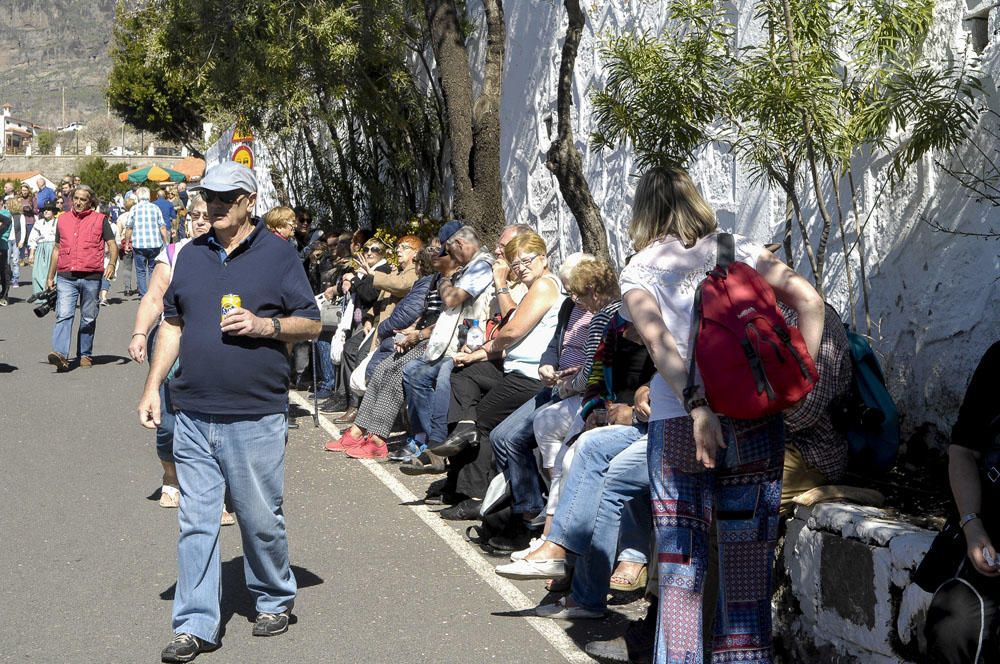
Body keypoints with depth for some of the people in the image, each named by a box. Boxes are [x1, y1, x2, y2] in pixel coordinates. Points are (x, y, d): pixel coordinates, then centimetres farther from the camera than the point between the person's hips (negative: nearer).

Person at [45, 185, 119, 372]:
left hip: (91, 277, -1)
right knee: (63, 315, -13)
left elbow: (112, 245, 4)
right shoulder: (62, 219, 16)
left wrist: (111, 264, -15)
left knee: (88, 319, 8)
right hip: (66, 277, 1)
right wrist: (50, 276, 22)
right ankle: (61, 355, -24)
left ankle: (85, 355, 19)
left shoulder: (100, 220, 7)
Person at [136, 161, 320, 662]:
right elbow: (172, 325, 18)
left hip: (256, 416, -3)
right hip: (193, 414, 4)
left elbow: (311, 324, 2)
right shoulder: (191, 255, 13)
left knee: (261, 519, 6)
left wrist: (263, 325, -15)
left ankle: (274, 601, 28)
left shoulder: (277, 254, 1)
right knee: (196, 522, 2)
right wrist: (152, 387, 11)